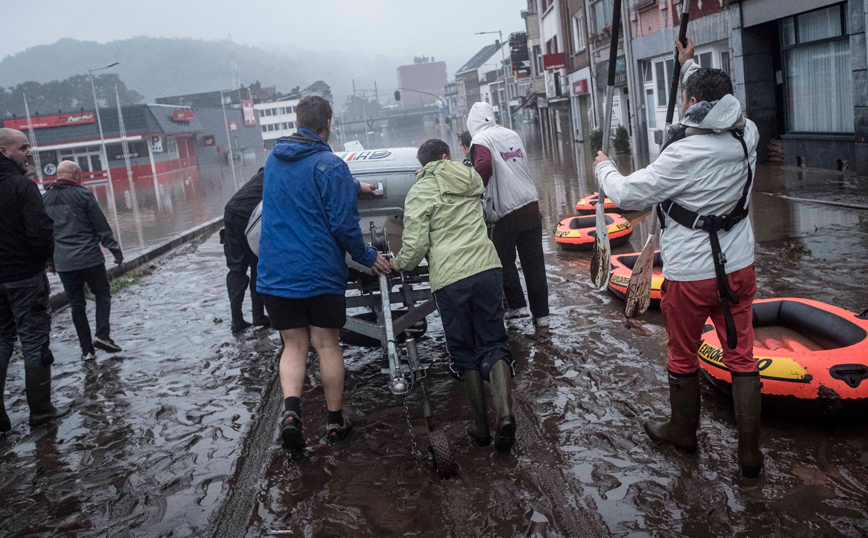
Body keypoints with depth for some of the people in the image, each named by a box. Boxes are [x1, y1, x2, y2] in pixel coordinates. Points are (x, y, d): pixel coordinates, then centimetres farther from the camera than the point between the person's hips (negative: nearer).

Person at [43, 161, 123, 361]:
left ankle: (87, 349, 12)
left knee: (77, 304, 10)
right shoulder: (82, 194, -6)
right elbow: (102, 227, -6)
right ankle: (102, 334, -4)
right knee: (102, 294, 14)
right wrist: (115, 250, 2)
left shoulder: (44, 199, 9)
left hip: (63, 263, 4)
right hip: (90, 258, -4)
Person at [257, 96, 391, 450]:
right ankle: (335, 421, 19)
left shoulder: (274, 159, 9)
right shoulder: (330, 166, -12)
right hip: (320, 274, -4)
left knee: (294, 345, 12)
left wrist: (354, 187, 36)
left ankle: (290, 408, -9)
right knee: (327, 345, 8)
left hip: (275, 274, 4)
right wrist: (368, 258, 1)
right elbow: (344, 225, -15)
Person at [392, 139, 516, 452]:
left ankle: (481, 426, 12)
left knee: (464, 353, 10)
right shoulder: (469, 176, 15)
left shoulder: (419, 192, 1)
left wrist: (399, 264, 14)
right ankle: (505, 411, -13)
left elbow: (415, 244, -5)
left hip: (449, 279, -3)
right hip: (486, 268, 3)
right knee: (493, 344, 8)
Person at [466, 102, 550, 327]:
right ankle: (541, 313, 12)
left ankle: (517, 305, 12)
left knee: (505, 260, 13)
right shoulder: (513, 135, 13)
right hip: (531, 206, 6)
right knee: (534, 262, 9)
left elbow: (484, 167, -25)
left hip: (507, 211, -5)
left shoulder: (480, 140, -7)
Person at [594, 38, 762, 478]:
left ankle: (682, 430, 34)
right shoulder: (746, 136, -3)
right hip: (738, 267, 5)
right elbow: (722, 104, 20)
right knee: (741, 356, 12)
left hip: (689, 274, -5)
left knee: (683, 357, 15)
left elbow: (626, 194, -15)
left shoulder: (684, 153, -22)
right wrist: (690, 65, 33)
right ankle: (750, 450, 18)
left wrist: (604, 168, 6)